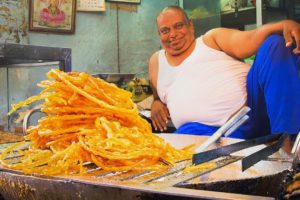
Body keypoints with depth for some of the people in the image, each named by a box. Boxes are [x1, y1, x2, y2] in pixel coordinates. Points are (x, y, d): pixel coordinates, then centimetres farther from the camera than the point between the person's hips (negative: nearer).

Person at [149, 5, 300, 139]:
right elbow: (158, 97, 38)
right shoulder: (156, 62, 25)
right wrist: (156, 103, 12)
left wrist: (286, 25, -19)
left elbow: (252, 40, 0)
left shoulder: (212, 39, 15)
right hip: (207, 130, 0)